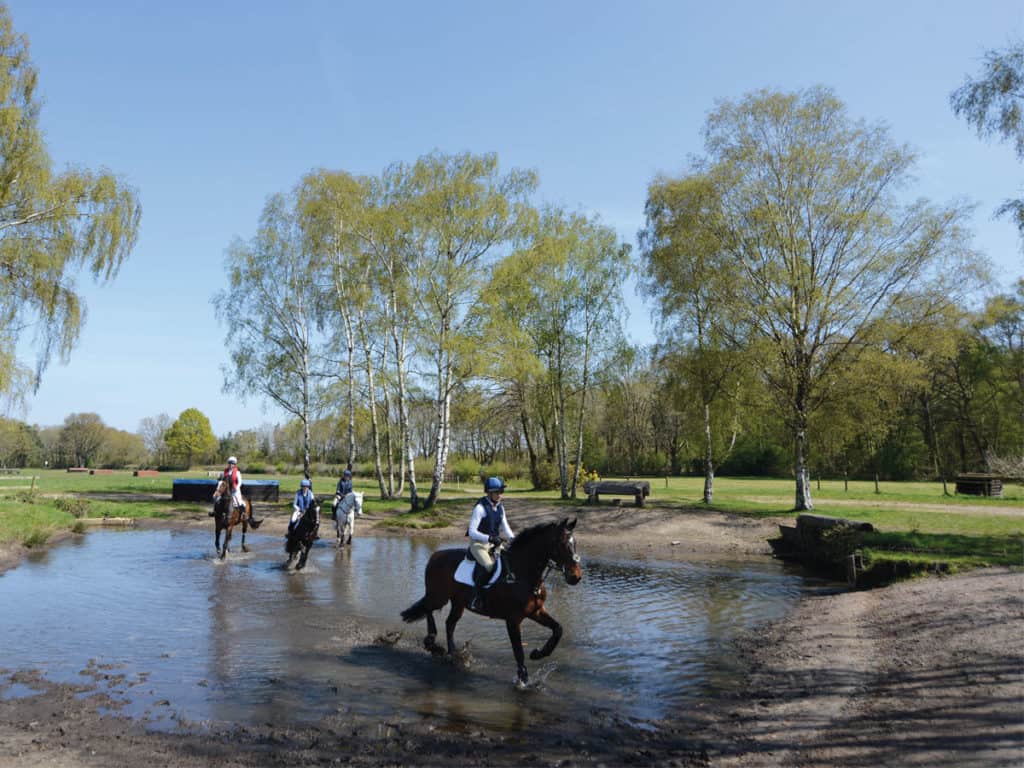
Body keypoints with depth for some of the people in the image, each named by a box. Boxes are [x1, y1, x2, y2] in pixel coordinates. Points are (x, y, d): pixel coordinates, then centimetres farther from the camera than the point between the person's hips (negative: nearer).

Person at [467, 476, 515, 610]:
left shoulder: (500, 507, 7)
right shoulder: (480, 508, -16)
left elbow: (505, 528, 13)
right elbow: (472, 532, -20)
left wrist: (513, 539, -7)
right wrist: (489, 538, -33)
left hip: (493, 543, 8)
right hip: (478, 544, -8)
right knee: (488, 566, -31)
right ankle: (475, 599, -21)